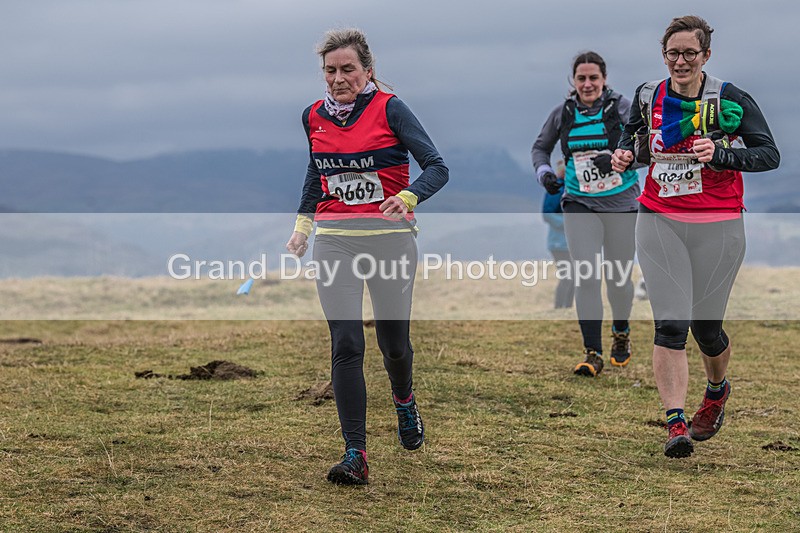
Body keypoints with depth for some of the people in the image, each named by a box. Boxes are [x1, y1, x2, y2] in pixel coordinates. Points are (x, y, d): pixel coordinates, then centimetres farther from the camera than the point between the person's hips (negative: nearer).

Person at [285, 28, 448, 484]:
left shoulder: (390, 109, -7)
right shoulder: (314, 116, 7)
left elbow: (437, 167, -12)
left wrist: (408, 197, -30)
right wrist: (303, 224, 19)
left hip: (391, 237, -2)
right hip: (335, 241, 3)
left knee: (394, 344, 8)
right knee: (346, 345, -10)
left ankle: (404, 400, 44)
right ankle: (355, 455, -11)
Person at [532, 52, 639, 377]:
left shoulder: (621, 107, -6)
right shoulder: (563, 113, 1)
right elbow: (540, 147, 15)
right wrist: (544, 172, -4)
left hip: (620, 203, -1)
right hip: (579, 204, 1)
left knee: (617, 276, 6)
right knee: (586, 275, -13)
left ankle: (621, 335, 36)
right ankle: (592, 354, -12)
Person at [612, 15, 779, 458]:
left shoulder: (730, 100, -7)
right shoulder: (648, 97, 4)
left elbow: (770, 154, -10)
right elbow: (635, 138, 23)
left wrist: (720, 154, -25)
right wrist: (625, 153, 0)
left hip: (718, 226, -1)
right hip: (660, 222, 2)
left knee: (706, 326, 8)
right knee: (670, 325, -12)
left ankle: (717, 390, 40)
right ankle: (675, 425, -13)